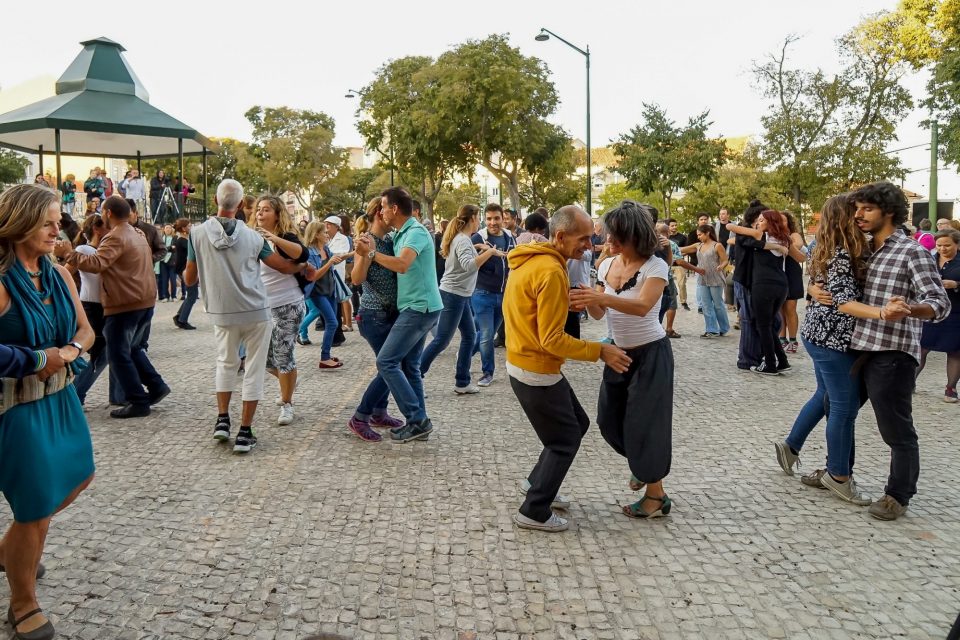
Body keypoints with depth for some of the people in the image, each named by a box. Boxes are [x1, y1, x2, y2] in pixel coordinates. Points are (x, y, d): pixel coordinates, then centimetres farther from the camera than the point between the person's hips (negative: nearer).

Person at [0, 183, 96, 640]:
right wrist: (37, 359, -21)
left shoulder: (59, 274, 1)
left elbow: (85, 330, 8)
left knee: (76, 479, 23)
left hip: (61, 396, 8)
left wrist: (69, 351, -12)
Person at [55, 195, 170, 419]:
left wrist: (68, 253, -21)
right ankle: (156, 386, 16)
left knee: (118, 355, 0)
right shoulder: (137, 233, 15)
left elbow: (96, 264, -30)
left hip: (124, 304, -9)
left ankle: (138, 402, 1)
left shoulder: (116, 237, -17)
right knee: (133, 349, 22)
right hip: (145, 301, 9)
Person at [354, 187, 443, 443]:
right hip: (418, 307, 10)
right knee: (408, 365, 12)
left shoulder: (416, 232, -15)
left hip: (419, 307, -10)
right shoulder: (402, 233, 16)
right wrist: (372, 251, 1)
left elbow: (402, 265, -31)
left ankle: (417, 420, -6)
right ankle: (418, 421, 17)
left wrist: (371, 253, -25)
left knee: (386, 362, -9)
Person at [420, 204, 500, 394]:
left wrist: (480, 251, 9)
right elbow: (468, 266, -34)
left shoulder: (460, 238, 11)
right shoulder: (463, 240, -18)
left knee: (470, 335, 12)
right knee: (442, 340, -4)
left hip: (459, 295, 10)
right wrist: (489, 252, -29)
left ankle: (462, 383, 16)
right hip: (453, 295, -10)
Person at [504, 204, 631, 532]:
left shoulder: (530, 260, 6)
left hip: (524, 362, 10)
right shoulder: (551, 271, -24)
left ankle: (537, 482, 32)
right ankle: (534, 512, 15)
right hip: (537, 370, -10)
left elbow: (513, 308, 16)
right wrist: (599, 351, -18)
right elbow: (553, 340, -24)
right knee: (566, 439, 5)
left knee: (577, 423, 21)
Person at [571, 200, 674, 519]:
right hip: (619, 352, 7)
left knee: (645, 421, -1)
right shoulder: (606, 265, 1)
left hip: (651, 353, -7)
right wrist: (587, 302, -22)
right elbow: (600, 313, 1)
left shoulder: (656, 266, -17)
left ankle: (657, 496, 16)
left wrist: (602, 297, -47)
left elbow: (642, 306, -34)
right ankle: (642, 463, 41)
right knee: (610, 418, 12)